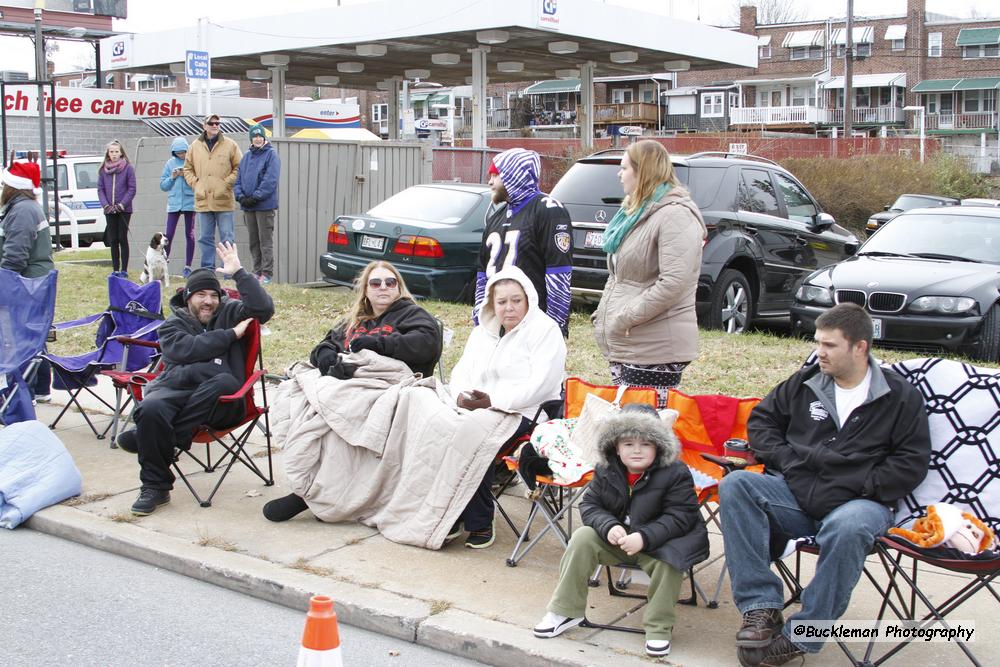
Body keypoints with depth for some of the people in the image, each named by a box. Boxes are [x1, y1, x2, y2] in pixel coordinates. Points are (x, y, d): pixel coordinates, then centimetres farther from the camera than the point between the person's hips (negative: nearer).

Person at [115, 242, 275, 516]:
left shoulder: (229, 312, 21)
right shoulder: (173, 324, 20)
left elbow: (263, 308, 1)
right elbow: (186, 349, -3)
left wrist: (239, 272, -1)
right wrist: (230, 335, -2)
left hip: (218, 401, 0)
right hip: (176, 387, 0)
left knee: (225, 381, -38)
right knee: (151, 407, -34)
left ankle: (152, 437, -29)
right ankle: (155, 486, -20)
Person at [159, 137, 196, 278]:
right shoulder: (170, 163, 8)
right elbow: (163, 185, 10)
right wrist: (172, 177, -7)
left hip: (189, 202, -2)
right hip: (173, 203, 2)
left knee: (189, 234, 4)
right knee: (169, 235, -2)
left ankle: (188, 267, 8)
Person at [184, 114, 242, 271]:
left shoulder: (230, 145, 2)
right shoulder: (195, 146, 10)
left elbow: (239, 167, 3)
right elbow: (188, 168, 18)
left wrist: (227, 182, -6)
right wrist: (195, 183, 4)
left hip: (224, 200, -3)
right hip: (203, 200, 3)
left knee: (227, 237, -2)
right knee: (206, 238, 8)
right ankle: (207, 269, 15)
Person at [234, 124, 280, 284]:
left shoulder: (271, 154, -5)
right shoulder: (246, 156, 13)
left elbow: (270, 181, -14)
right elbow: (238, 179, 12)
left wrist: (255, 197, -17)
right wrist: (241, 196, -5)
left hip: (265, 205, -6)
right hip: (248, 206, 6)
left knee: (265, 241, -4)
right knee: (254, 241, 11)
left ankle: (267, 273, -1)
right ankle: (257, 271, 19)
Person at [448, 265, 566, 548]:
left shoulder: (545, 330, -2)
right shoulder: (482, 332, 22)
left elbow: (540, 384, -13)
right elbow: (461, 371, 19)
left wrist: (493, 400, -20)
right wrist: (462, 395, -6)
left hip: (523, 415, -6)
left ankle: (479, 524, -21)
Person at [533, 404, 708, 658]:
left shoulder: (675, 473, -17)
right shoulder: (606, 472, -4)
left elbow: (679, 517, -20)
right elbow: (590, 505, -3)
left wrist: (644, 538, -34)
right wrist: (609, 527, -26)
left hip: (657, 540, -4)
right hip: (617, 538, 4)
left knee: (668, 559, -34)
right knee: (582, 538, -15)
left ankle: (658, 627, -16)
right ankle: (565, 611, -4)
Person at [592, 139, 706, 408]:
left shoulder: (676, 215, -12)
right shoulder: (635, 212, 19)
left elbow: (673, 284, -22)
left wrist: (623, 318, -18)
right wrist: (602, 315, 15)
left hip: (655, 351, -10)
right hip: (623, 346, 10)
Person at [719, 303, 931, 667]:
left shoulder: (901, 397, 5)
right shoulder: (805, 382, 15)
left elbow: (912, 463, 0)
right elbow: (761, 419, 23)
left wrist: (858, 487, -10)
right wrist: (783, 457, 5)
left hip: (859, 502, -3)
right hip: (796, 493, 4)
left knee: (847, 527, -40)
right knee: (735, 484, -23)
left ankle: (800, 637, -26)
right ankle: (761, 606, -28)